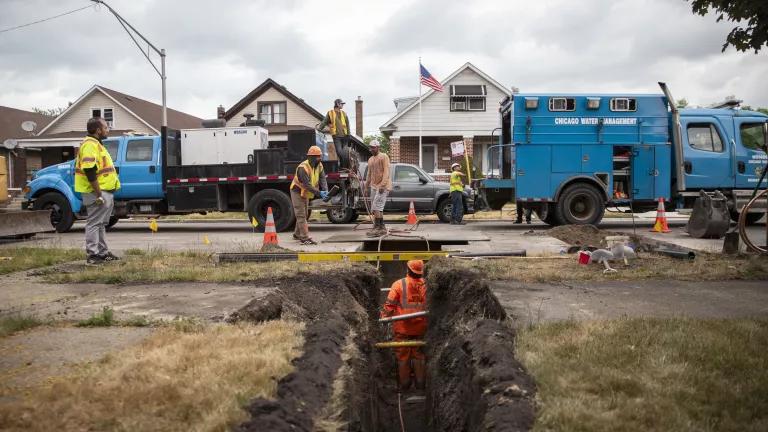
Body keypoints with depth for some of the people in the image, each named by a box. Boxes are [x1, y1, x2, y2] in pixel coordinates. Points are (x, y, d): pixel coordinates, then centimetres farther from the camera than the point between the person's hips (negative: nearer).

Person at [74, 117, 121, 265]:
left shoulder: (96, 144, 18)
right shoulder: (90, 145, -16)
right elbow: (90, 171, -24)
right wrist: (98, 194, -24)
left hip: (105, 192, 11)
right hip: (97, 193, -11)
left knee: (101, 224, 16)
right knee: (94, 223, -6)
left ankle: (103, 252, 24)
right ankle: (92, 256, -3)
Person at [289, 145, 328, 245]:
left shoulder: (319, 165, -5)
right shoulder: (303, 168, -30)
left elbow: (322, 179, -10)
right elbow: (307, 185, -34)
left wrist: (325, 191, -28)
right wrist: (319, 193, -39)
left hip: (305, 193, 8)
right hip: (297, 192, -8)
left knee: (303, 214, 17)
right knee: (301, 215, -10)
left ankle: (297, 234, 32)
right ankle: (305, 238, -12)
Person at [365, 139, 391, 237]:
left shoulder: (384, 157, -6)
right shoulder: (370, 159, 19)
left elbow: (386, 172, -15)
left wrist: (382, 185, -24)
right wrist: (367, 186, 16)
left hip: (383, 186, -8)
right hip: (374, 187, 8)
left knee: (376, 208, -15)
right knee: (378, 209, 10)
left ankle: (377, 228, -14)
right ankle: (382, 228, 18)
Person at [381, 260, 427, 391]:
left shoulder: (399, 284, -11)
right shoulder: (424, 284, -1)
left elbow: (390, 304, -13)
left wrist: (384, 316, -4)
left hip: (403, 326, -3)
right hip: (420, 326, 3)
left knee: (403, 355, 8)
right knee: (419, 354, 14)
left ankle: (404, 384, 14)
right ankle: (420, 383, 19)